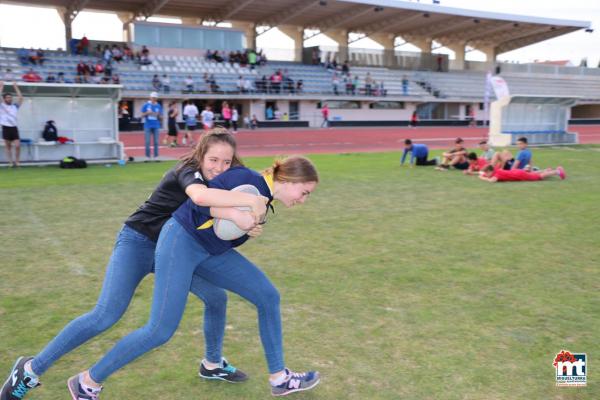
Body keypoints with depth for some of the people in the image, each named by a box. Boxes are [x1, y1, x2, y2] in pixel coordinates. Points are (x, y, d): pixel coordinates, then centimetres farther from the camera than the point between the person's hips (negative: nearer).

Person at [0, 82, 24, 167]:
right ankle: (11, 162, 9)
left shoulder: (15, 106, 11)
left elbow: (20, 97, 5)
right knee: (7, 146, 5)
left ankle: (17, 161, 7)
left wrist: (15, 87, 8)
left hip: (14, 128, 2)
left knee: (17, 145, -7)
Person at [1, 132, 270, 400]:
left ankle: (212, 364, 26)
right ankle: (31, 369, -4)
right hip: (138, 243, -8)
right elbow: (200, 197, -46)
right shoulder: (189, 172, -23)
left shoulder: (218, 179, 1)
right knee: (106, 315, -19)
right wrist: (250, 200, -45)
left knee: (216, 297, 6)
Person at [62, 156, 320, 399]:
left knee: (268, 296, 4)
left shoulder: (263, 198, 10)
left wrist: (247, 233, -3)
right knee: (160, 331, -9)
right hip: (181, 240, -9)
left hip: (211, 252, 9)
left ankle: (279, 378, 16)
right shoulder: (247, 179, -17)